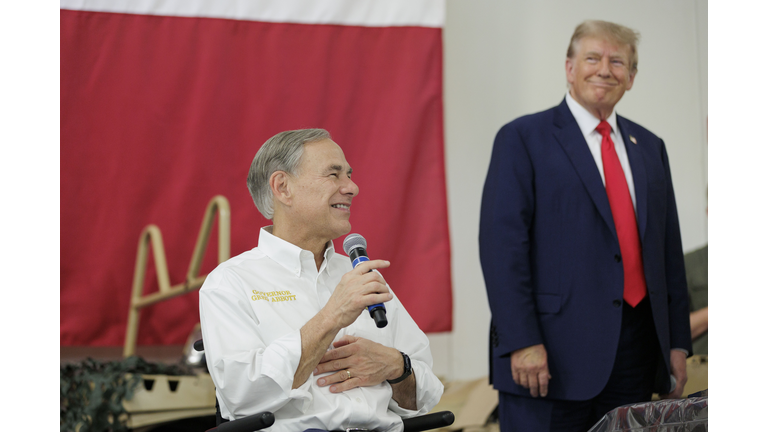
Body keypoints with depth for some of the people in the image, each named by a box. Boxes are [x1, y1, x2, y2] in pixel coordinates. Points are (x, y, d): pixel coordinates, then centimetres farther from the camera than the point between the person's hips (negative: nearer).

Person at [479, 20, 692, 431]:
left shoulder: (649, 147, 17)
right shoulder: (523, 139, -1)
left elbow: (669, 248, 17)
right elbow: (502, 244, -9)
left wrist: (677, 342, 11)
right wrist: (522, 342, -17)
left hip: (637, 348, 5)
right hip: (555, 354, -5)